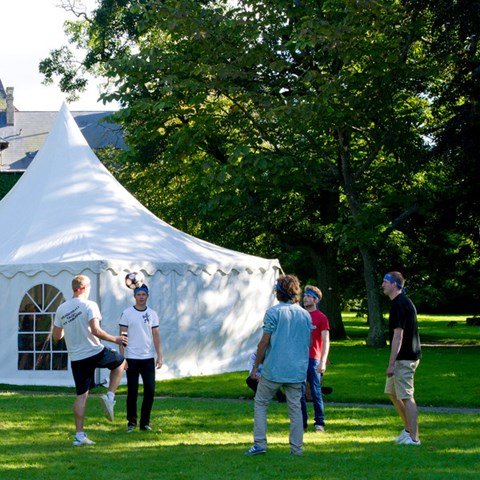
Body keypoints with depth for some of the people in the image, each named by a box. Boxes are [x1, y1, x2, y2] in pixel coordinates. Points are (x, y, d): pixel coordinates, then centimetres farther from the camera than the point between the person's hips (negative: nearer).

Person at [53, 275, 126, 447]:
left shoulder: (61, 309, 5)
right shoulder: (89, 305, -11)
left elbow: (56, 336, 8)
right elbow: (95, 331, -20)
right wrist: (114, 339, -7)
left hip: (76, 359, 5)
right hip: (95, 353, -5)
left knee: (81, 395, 10)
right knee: (120, 362, 24)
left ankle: (79, 435, 7)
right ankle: (110, 396, 8)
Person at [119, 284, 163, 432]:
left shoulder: (152, 314, 8)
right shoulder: (127, 313, -2)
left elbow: (156, 336, 8)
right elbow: (122, 336, -3)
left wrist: (159, 356, 1)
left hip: (148, 358, 3)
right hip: (132, 359, -3)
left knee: (150, 391, -1)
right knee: (132, 392, 2)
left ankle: (145, 422, 10)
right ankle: (131, 422, 13)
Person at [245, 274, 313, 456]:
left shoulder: (273, 312, -8)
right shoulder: (305, 315, 8)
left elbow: (264, 342, -9)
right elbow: (308, 343, 13)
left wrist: (256, 365, -1)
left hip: (274, 368, -4)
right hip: (297, 369, 4)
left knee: (261, 403, 8)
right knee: (295, 407, 8)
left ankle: (260, 443, 1)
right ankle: (297, 447, 7)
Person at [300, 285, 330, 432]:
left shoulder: (321, 317, -2)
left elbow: (326, 341, -7)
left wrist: (323, 362, -17)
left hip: (313, 360, -5)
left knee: (316, 392, 0)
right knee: (300, 393, 4)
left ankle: (320, 423, 8)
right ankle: (302, 423, 11)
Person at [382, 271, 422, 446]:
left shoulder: (399, 304, -17)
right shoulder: (405, 301, 15)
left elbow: (398, 336, -21)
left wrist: (391, 364, -21)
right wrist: (393, 363, 24)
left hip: (404, 358, -10)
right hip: (409, 355, 10)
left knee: (406, 397, -6)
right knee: (392, 392, 17)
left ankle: (413, 438, -2)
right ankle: (408, 429, 23)